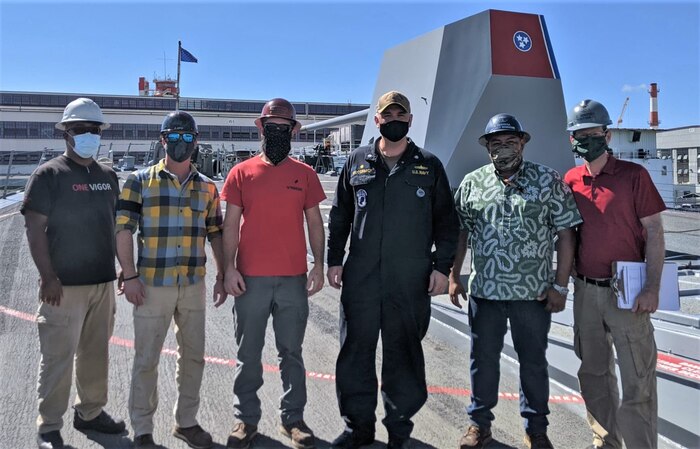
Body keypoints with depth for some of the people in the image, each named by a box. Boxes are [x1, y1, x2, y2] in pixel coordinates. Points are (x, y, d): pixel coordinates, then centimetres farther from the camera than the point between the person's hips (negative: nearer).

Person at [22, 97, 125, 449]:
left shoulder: (108, 175, 11)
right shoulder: (49, 175, -6)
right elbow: (35, 229, -10)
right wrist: (48, 277, -17)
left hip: (103, 282, 6)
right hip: (64, 285, -6)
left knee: (96, 352, 16)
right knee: (58, 357, 0)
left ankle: (90, 412, 32)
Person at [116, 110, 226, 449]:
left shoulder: (207, 187, 8)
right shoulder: (140, 181, -1)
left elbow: (215, 233, 13)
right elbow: (124, 229, -5)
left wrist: (222, 275, 7)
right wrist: (129, 275, -12)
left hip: (194, 285, 4)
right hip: (152, 285, -3)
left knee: (193, 356, 12)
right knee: (146, 360, 5)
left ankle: (186, 421, 29)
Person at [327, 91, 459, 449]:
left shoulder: (429, 166, 6)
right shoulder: (357, 161, 8)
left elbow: (446, 220, 6)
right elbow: (339, 215, 12)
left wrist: (442, 266, -1)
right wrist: (334, 260, 6)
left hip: (411, 282, -1)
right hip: (360, 279, 1)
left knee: (404, 356, 9)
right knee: (355, 353, 7)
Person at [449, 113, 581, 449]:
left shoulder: (548, 181, -2)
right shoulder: (472, 182, 5)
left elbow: (565, 235, -2)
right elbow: (459, 232, 9)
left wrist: (560, 285, -6)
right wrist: (453, 277, 5)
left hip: (534, 293, -1)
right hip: (483, 291, 2)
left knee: (533, 361, 12)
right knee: (483, 358, 12)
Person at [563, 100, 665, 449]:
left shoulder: (634, 175, -5)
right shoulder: (570, 180, 7)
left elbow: (654, 231, -7)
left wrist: (652, 288, -14)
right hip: (585, 292, 5)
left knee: (637, 382, 0)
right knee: (594, 374, 16)